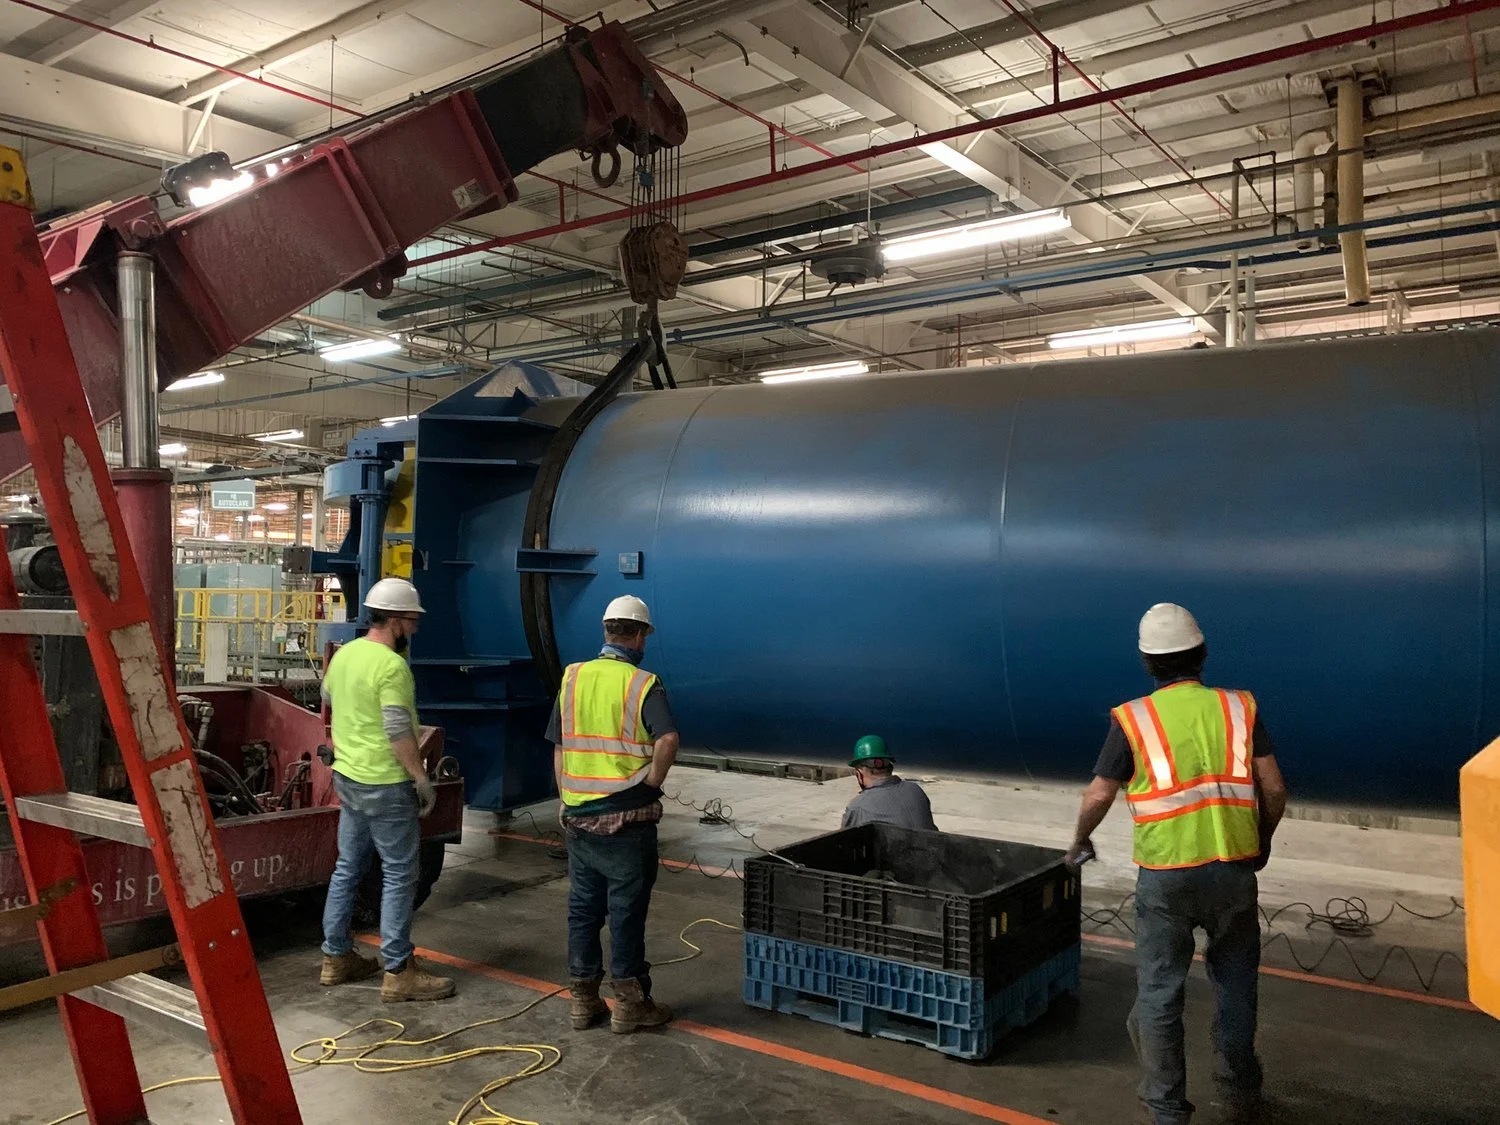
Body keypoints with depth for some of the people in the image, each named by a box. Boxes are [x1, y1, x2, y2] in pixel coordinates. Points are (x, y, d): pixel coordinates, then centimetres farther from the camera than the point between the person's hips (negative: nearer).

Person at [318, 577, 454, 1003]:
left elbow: (328, 703, 23)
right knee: (399, 875, -1)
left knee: (348, 867, 17)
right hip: (385, 784, -9)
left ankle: (337, 957, 26)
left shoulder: (344, 654, 7)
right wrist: (422, 779, -15)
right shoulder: (391, 666, -20)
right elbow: (400, 732, -23)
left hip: (347, 776, 9)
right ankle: (398, 972, 3)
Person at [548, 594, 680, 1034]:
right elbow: (667, 740, -26)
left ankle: (583, 1000, 22)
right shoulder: (642, 684, -11)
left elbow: (558, 747, 8)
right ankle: (629, 1005, 15)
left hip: (577, 817, 5)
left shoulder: (572, 678, 4)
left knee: (582, 907, 14)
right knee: (627, 911, 5)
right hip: (627, 820, -5)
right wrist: (651, 784, -10)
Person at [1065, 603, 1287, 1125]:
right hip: (1234, 869, 3)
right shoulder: (1240, 708, 2)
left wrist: (1080, 841, 19)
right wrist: (1263, 839, 20)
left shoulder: (1133, 719, -4)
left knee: (1159, 991, 9)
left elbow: (1099, 796, 0)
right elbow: (1274, 789, 2)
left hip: (1164, 875, -3)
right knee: (1235, 983, 21)